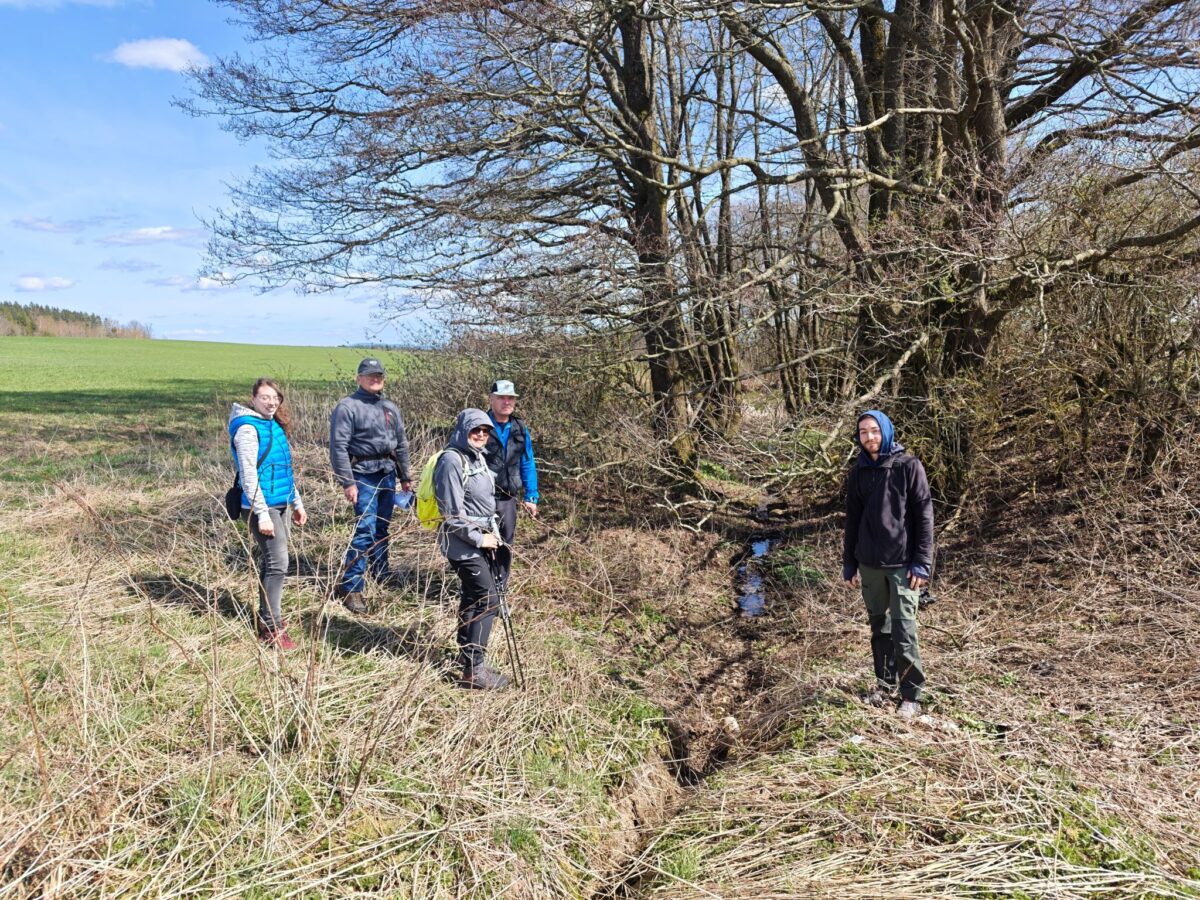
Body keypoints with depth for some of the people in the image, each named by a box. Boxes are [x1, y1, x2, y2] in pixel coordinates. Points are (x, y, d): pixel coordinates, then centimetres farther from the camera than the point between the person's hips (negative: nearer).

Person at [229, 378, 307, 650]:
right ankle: (271, 629, -6)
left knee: (270, 561, 14)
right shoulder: (248, 428, -13)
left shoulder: (275, 426, 13)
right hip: (262, 507, -8)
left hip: (281, 505, 8)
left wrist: (297, 503, 21)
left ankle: (267, 616, 25)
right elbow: (249, 475, -17)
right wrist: (262, 514, -21)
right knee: (277, 564, -10)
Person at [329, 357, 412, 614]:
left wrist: (405, 477, 20)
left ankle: (380, 572, 30)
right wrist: (347, 482, -16)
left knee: (382, 527, 13)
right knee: (366, 528, -13)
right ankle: (350, 586, -7)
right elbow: (339, 446, -12)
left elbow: (401, 444, 21)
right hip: (364, 475, -6)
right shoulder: (348, 407, -7)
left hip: (388, 473, 7)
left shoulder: (390, 408, 15)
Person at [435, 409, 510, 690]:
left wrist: (492, 532, 13)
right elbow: (453, 513, -20)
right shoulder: (452, 460, -18)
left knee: (473, 597, 17)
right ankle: (474, 671, -8)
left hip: (480, 540, 10)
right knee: (488, 601, -11)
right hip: (464, 543, -10)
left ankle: (466, 655, 31)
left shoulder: (478, 457, 12)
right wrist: (479, 539, -15)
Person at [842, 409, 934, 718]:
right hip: (869, 564, 4)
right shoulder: (858, 472, 7)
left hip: (902, 564, -4)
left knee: (904, 631, -4)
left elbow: (924, 516, -7)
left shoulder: (908, 466, -6)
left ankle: (912, 696, 8)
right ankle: (885, 684, 27)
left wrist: (922, 563, -12)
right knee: (879, 628, 13)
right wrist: (848, 563, 11)